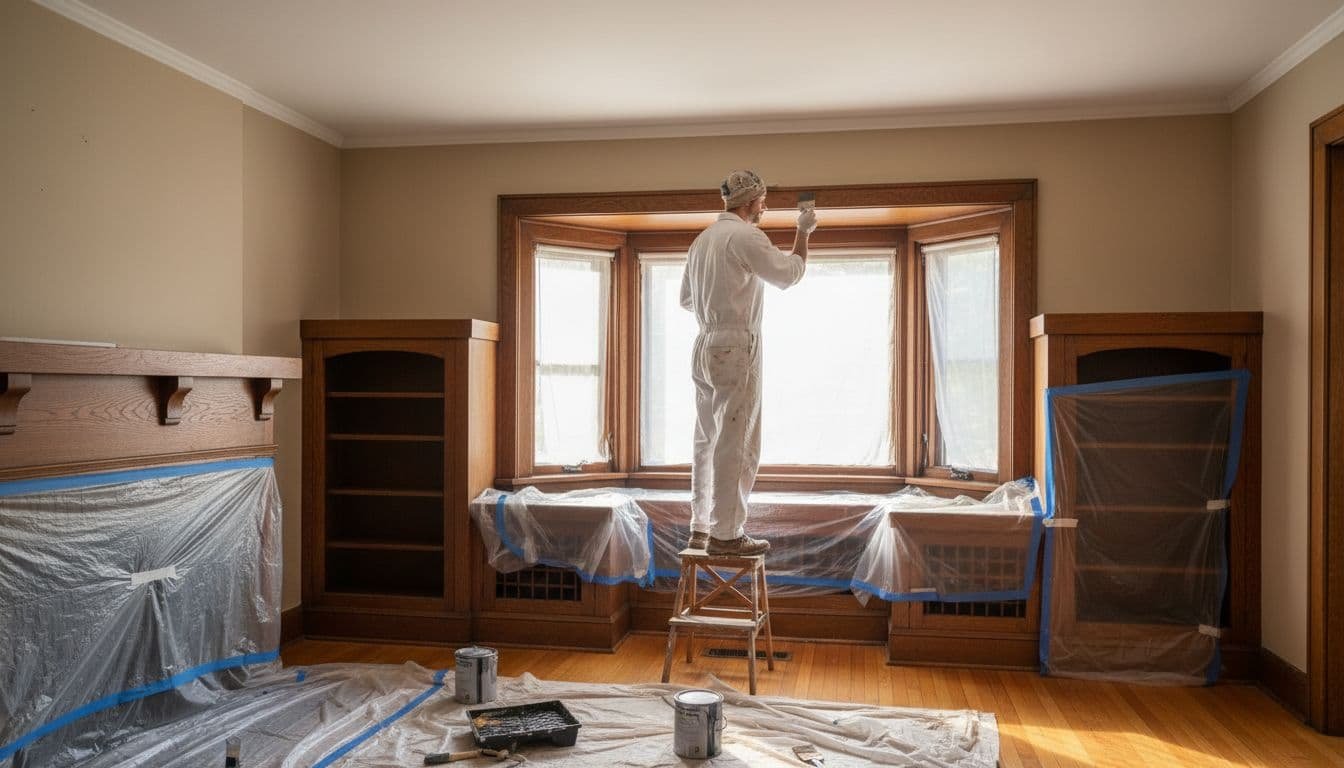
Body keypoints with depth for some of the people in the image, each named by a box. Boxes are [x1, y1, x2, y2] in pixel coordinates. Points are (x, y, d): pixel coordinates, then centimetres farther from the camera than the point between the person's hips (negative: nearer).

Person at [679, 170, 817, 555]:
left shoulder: (702, 239, 17)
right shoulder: (745, 236, -10)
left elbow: (686, 299, 21)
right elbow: (789, 273, -2)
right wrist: (804, 232, 10)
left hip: (704, 346, 9)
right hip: (736, 348, -9)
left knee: (708, 440, 12)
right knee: (736, 444, -6)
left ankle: (700, 528, 18)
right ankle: (725, 534, -4)